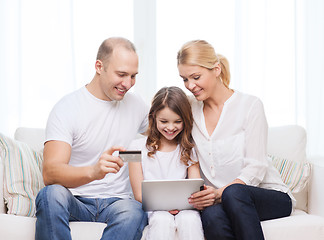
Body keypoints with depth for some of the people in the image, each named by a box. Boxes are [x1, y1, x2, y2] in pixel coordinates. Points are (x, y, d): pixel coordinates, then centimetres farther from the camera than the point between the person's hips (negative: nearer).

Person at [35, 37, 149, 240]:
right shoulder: (66, 109, -7)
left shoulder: (135, 104, 10)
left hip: (116, 202, 3)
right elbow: (50, 173, -19)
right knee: (52, 194, -36)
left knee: (133, 212, -33)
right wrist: (93, 171, -40)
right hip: (75, 202, -2)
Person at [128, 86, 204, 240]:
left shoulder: (189, 149, 10)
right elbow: (139, 194, 0)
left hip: (183, 208, 1)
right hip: (152, 209, -1)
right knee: (162, 220, -34)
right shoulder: (139, 147, 3)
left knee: (190, 219, -32)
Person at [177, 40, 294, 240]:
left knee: (233, 193, -37)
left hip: (270, 196, -2)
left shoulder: (250, 105, -3)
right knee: (212, 217, -34)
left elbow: (255, 169, -10)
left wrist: (219, 193, -27)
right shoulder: (189, 109, 10)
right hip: (218, 202, 3)